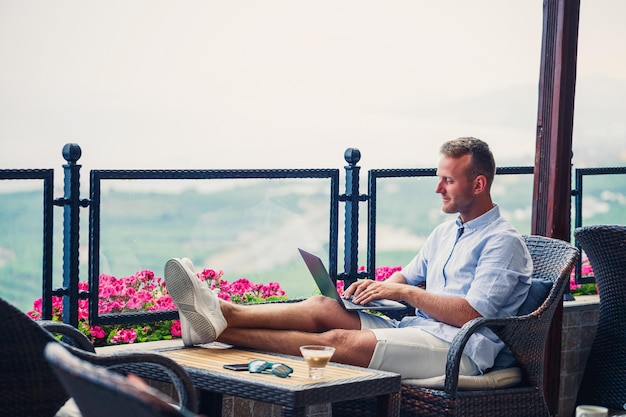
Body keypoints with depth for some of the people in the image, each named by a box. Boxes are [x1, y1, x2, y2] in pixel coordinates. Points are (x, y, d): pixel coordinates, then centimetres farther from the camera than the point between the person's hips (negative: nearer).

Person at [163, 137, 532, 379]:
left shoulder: (504, 242, -5)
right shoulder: (445, 233, 24)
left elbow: (471, 313, -16)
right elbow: (407, 276, 29)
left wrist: (404, 292, -11)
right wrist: (378, 287, 5)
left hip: (459, 349, -9)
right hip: (416, 330, 9)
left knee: (341, 342, -26)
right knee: (324, 307, -12)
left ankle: (216, 327, -35)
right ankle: (222, 313, -28)